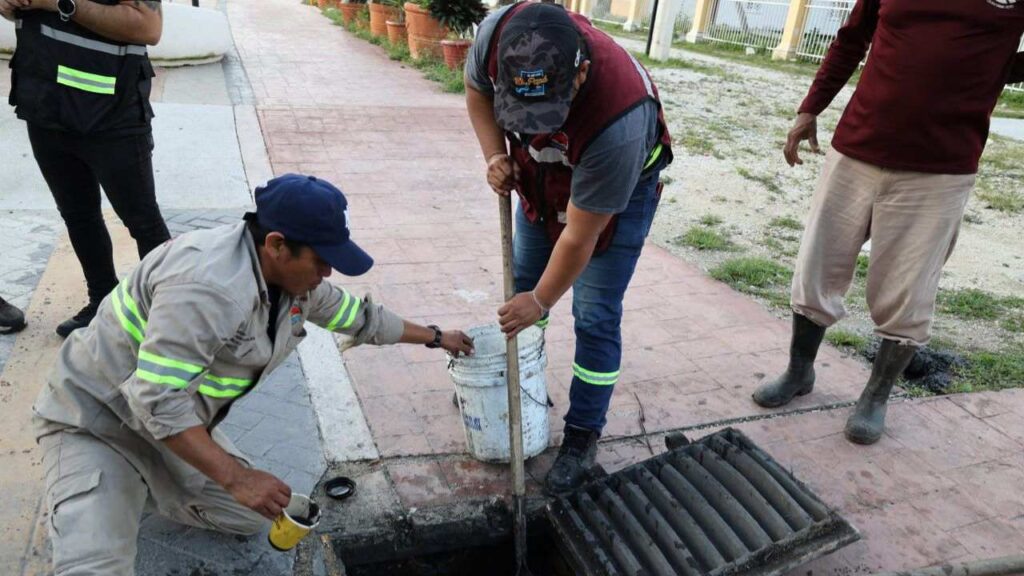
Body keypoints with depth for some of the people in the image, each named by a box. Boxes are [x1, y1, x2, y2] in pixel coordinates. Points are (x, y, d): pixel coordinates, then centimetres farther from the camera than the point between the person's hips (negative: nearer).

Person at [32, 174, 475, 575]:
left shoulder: (295, 275, -6)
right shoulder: (207, 283, -35)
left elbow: (357, 315, 10)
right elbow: (157, 401, -35)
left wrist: (435, 337, 18)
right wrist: (235, 477, -32)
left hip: (175, 422, 8)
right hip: (96, 421, -8)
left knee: (248, 515, 6)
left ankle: (134, 491, 22)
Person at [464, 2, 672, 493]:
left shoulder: (617, 123, -44)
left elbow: (579, 237, -31)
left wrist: (540, 301, -18)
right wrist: (495, 155, -21)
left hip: (619, 191, -5)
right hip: (543, 176, 6)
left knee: (595, 318, -4)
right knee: (522, 285, 16)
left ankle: (582, 437, 14)